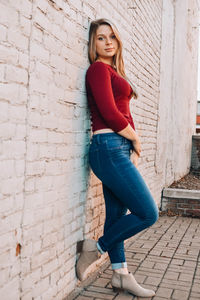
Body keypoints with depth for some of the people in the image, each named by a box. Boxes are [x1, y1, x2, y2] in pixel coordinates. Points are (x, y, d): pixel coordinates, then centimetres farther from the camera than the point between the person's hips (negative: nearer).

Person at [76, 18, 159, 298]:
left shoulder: (114, 72, 21)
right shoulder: (98, 68, -6)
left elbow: (124, 113, 15)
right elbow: (110, 114, -16)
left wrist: (133, 148, 2)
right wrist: (136, 141, -3)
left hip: (120, 150, 9)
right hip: (109, 147, -9)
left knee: (117, 215, 14)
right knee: (148, 213, -5)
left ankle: (120, 274, 26)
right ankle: (96, 248, 10)